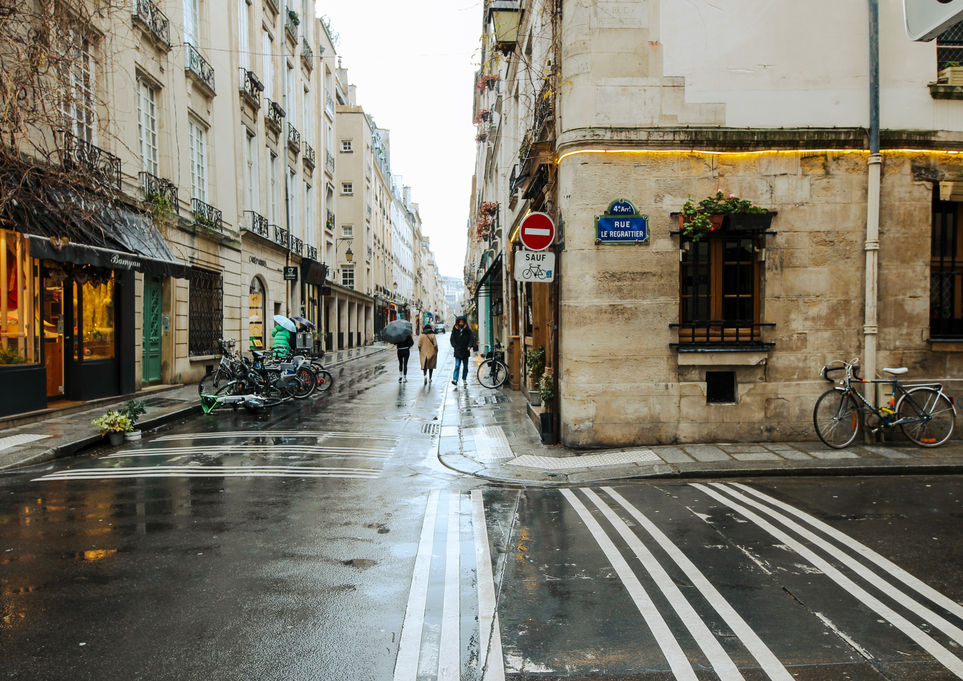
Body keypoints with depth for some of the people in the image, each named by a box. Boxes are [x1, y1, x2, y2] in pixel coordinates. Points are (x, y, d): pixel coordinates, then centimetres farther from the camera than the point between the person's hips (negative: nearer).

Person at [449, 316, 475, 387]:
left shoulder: (467, 330, 3)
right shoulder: (455, 330, 4)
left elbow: (472, 338, -1)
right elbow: (452, 338, 7)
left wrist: (469, 346, -14)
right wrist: (455, 346, -6)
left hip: (465, 351, 1)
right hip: (457, 352, -1)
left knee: (465, 366, 9)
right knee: (457, 366, -10)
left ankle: (464, 379, 20)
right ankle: (455, 379, -15)